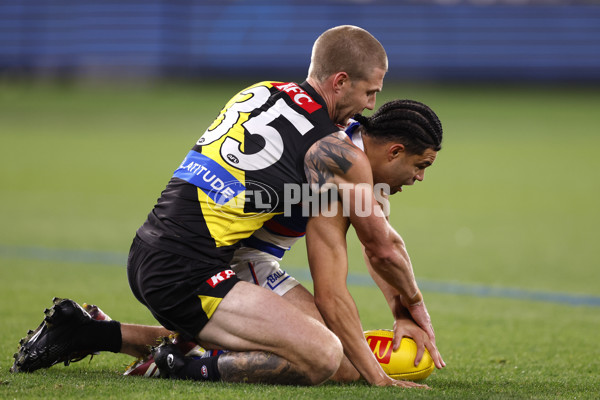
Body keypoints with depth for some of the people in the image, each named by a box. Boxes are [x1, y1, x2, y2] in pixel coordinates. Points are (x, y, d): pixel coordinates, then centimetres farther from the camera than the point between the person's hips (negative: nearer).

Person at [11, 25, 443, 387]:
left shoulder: (258, 92, 15)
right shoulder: (333, 152, -6)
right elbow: (382, 247, 6)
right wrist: (415, 303, 24)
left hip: (145, 255, 9)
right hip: (188, 273, -9)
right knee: (323, 357, -16)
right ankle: (187, 370, -14)